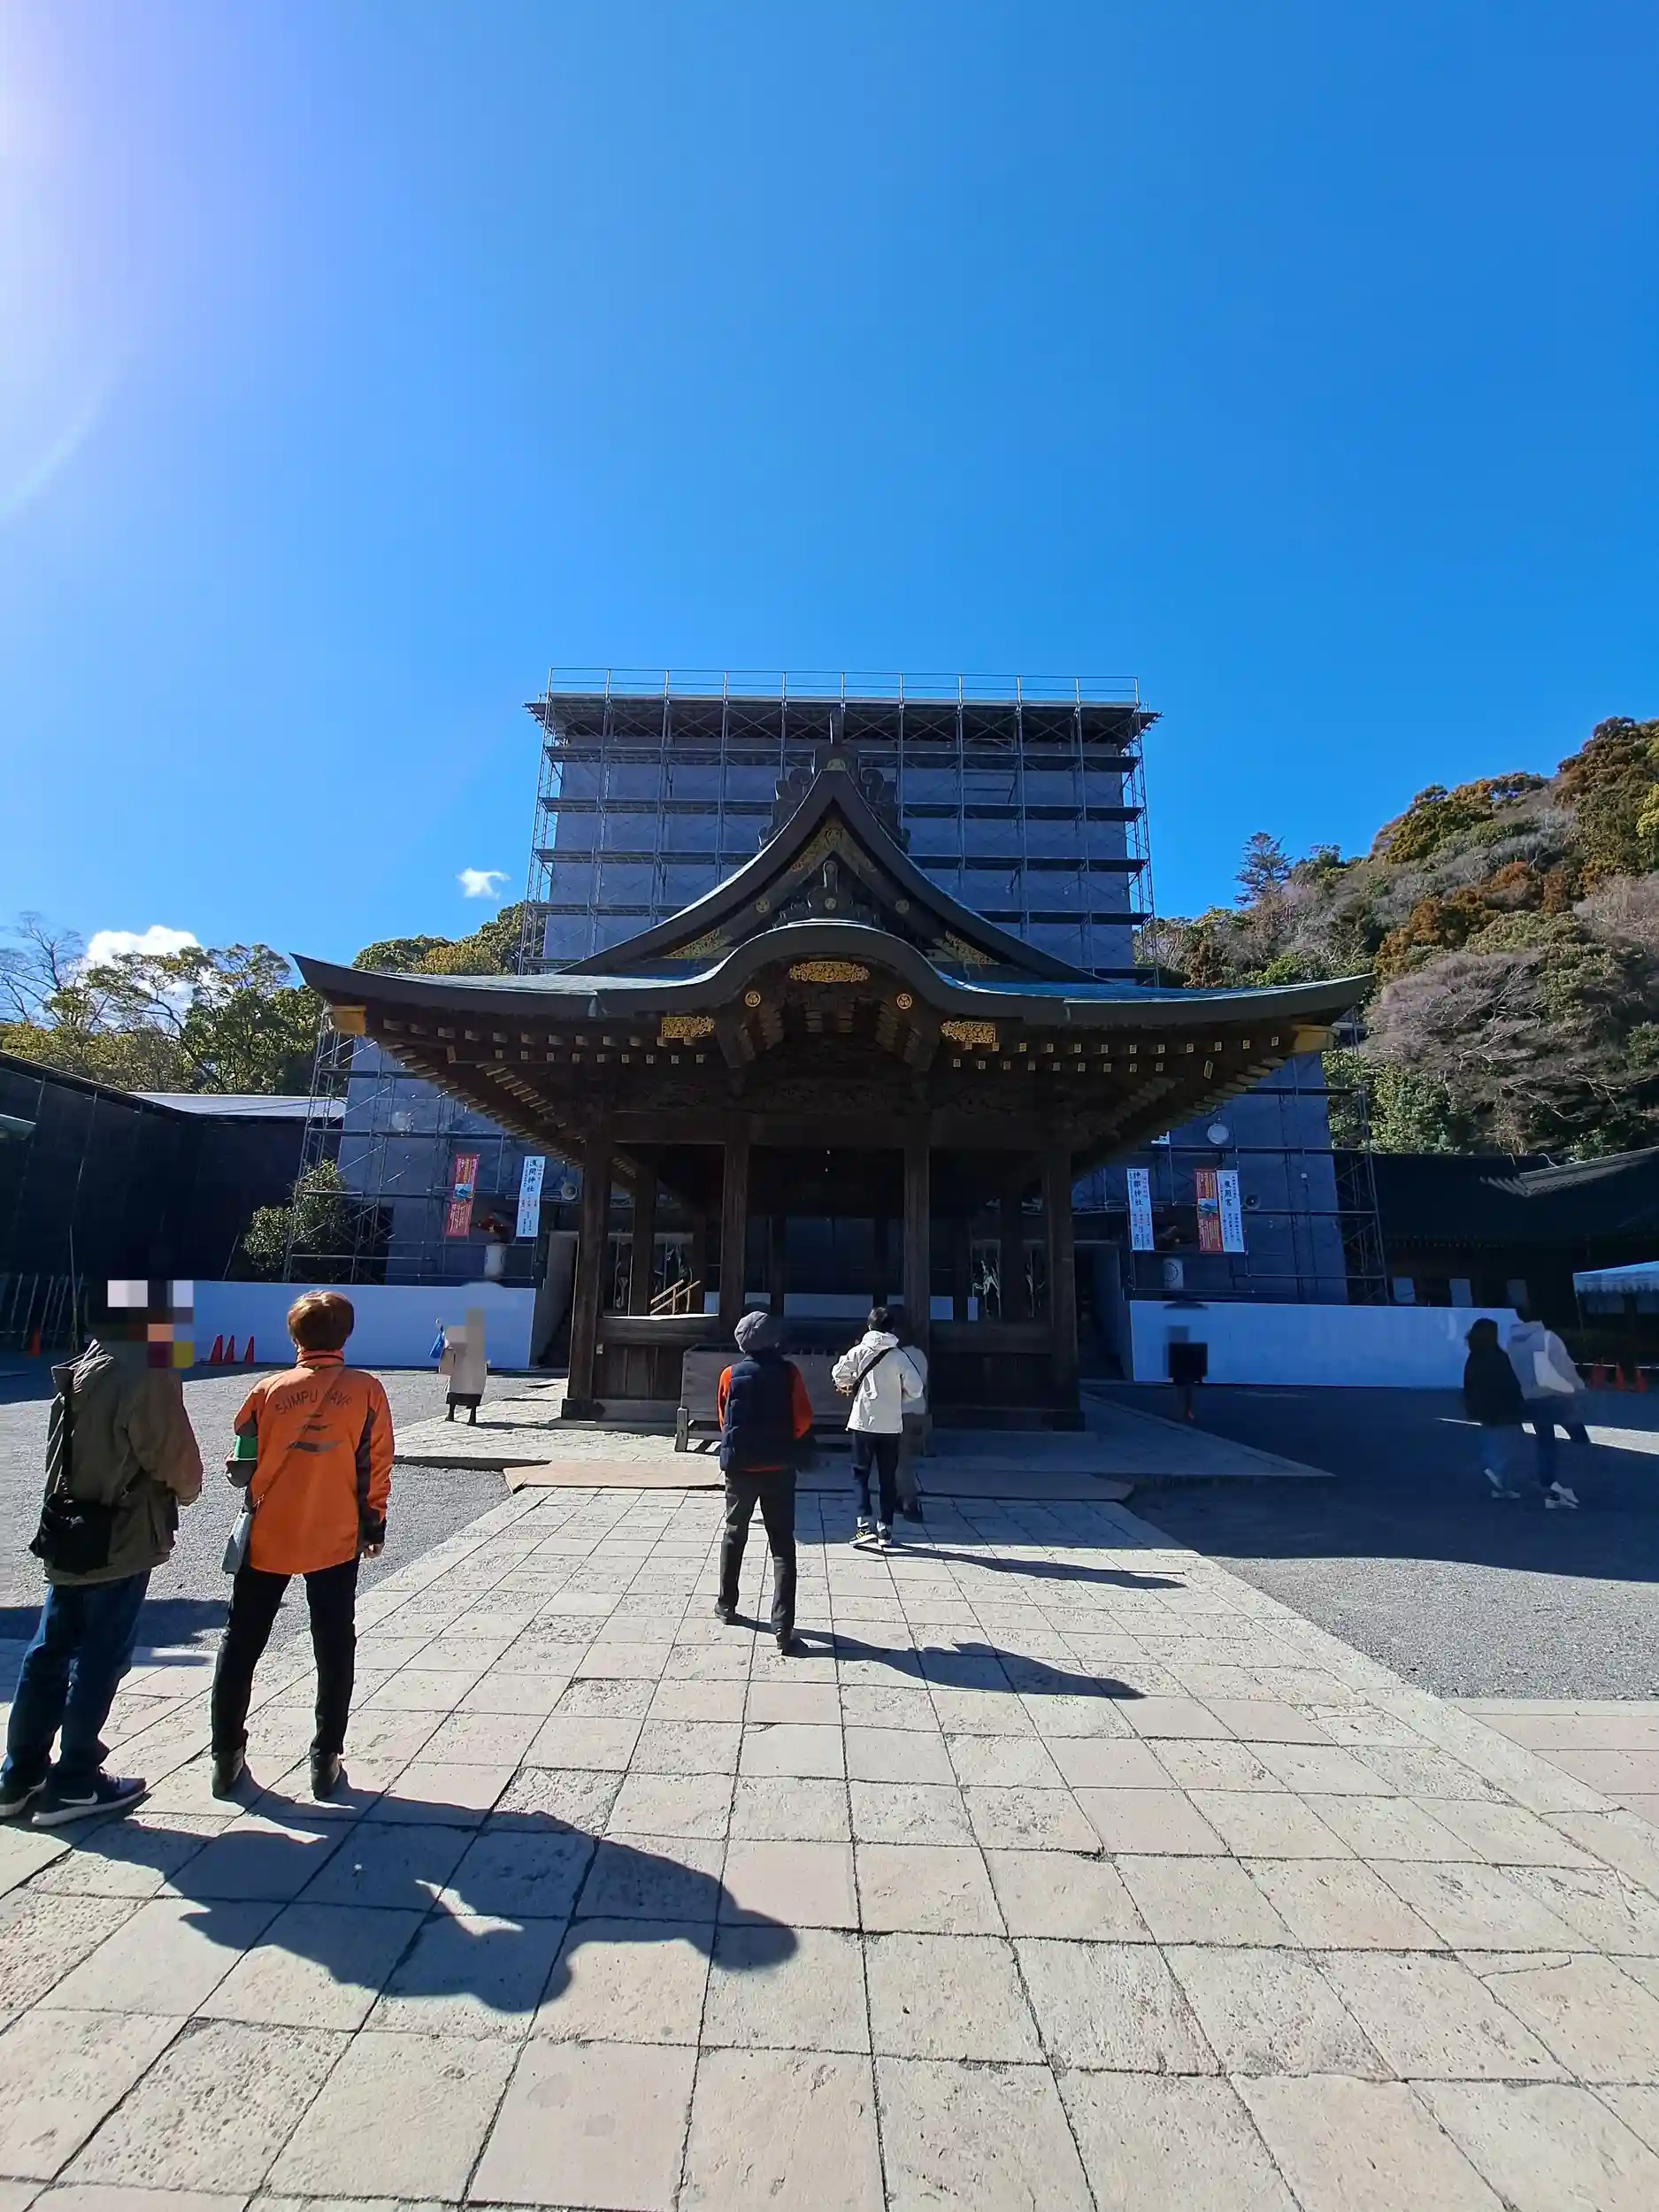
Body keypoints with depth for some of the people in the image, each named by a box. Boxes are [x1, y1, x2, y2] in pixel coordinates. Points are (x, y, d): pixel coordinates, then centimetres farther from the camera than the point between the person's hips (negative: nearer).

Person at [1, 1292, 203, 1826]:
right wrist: (187, 1489, 5)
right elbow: (175, 1456, -17)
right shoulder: (149, 1373, -23)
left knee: (50, 1654, 18)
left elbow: (66, 1448, 12)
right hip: (121, 1542, -8)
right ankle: (74, 1784, 18)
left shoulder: (84, 1366, 4)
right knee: (100, 1660, 6)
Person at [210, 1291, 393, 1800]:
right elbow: (376, 1467, -5)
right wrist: (374, 1525, 7)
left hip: (266, 1538, 1)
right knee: (335, 1650, 11)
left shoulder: (269, 1390, -5)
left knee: (241, 1644, 19)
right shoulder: (366, 1390, -8)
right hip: (335, 1541, -1)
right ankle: (326, 1760, 16)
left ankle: (227, 1756, 25)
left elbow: (241, 1464, 2)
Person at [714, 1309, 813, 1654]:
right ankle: (783, 1627, -4)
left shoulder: (730, 1375, -3)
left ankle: (727, 1604, 34)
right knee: (782, 1544, 3)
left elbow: (724, 1420, 6)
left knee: (734, 1534, 23)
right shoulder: (788, 1372, -6)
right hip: (779, 1469, -1)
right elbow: (804, 1420, -7)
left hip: (740, 1467, 1)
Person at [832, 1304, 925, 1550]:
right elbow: (915, 1389, -8)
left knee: (861, 1475, 8)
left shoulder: (859, 1351, -5)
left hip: (863, 1423, -1)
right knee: (888, 1478, 11)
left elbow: (838, 1375, -4)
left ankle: (865, 1527, -2)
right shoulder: (900, 1356, -4)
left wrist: (848, 1386, 17)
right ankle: (885, 1530, 14)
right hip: (891, 1426, 1)